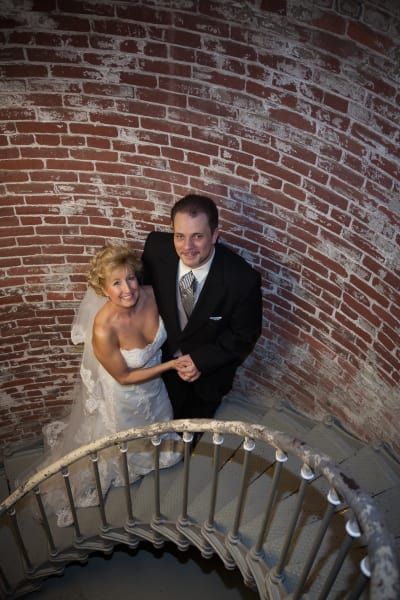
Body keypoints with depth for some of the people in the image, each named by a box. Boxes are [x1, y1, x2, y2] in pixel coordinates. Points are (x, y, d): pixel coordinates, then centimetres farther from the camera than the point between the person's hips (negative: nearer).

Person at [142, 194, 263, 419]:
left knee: (200, 417, 32)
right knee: (172, 412, 33)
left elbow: (244, 336, -20)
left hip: (211, 364, -2)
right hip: (167, 355, 2)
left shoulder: (243, 279, -37)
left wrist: (202, 360, -24)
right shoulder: (157, 247, -28)